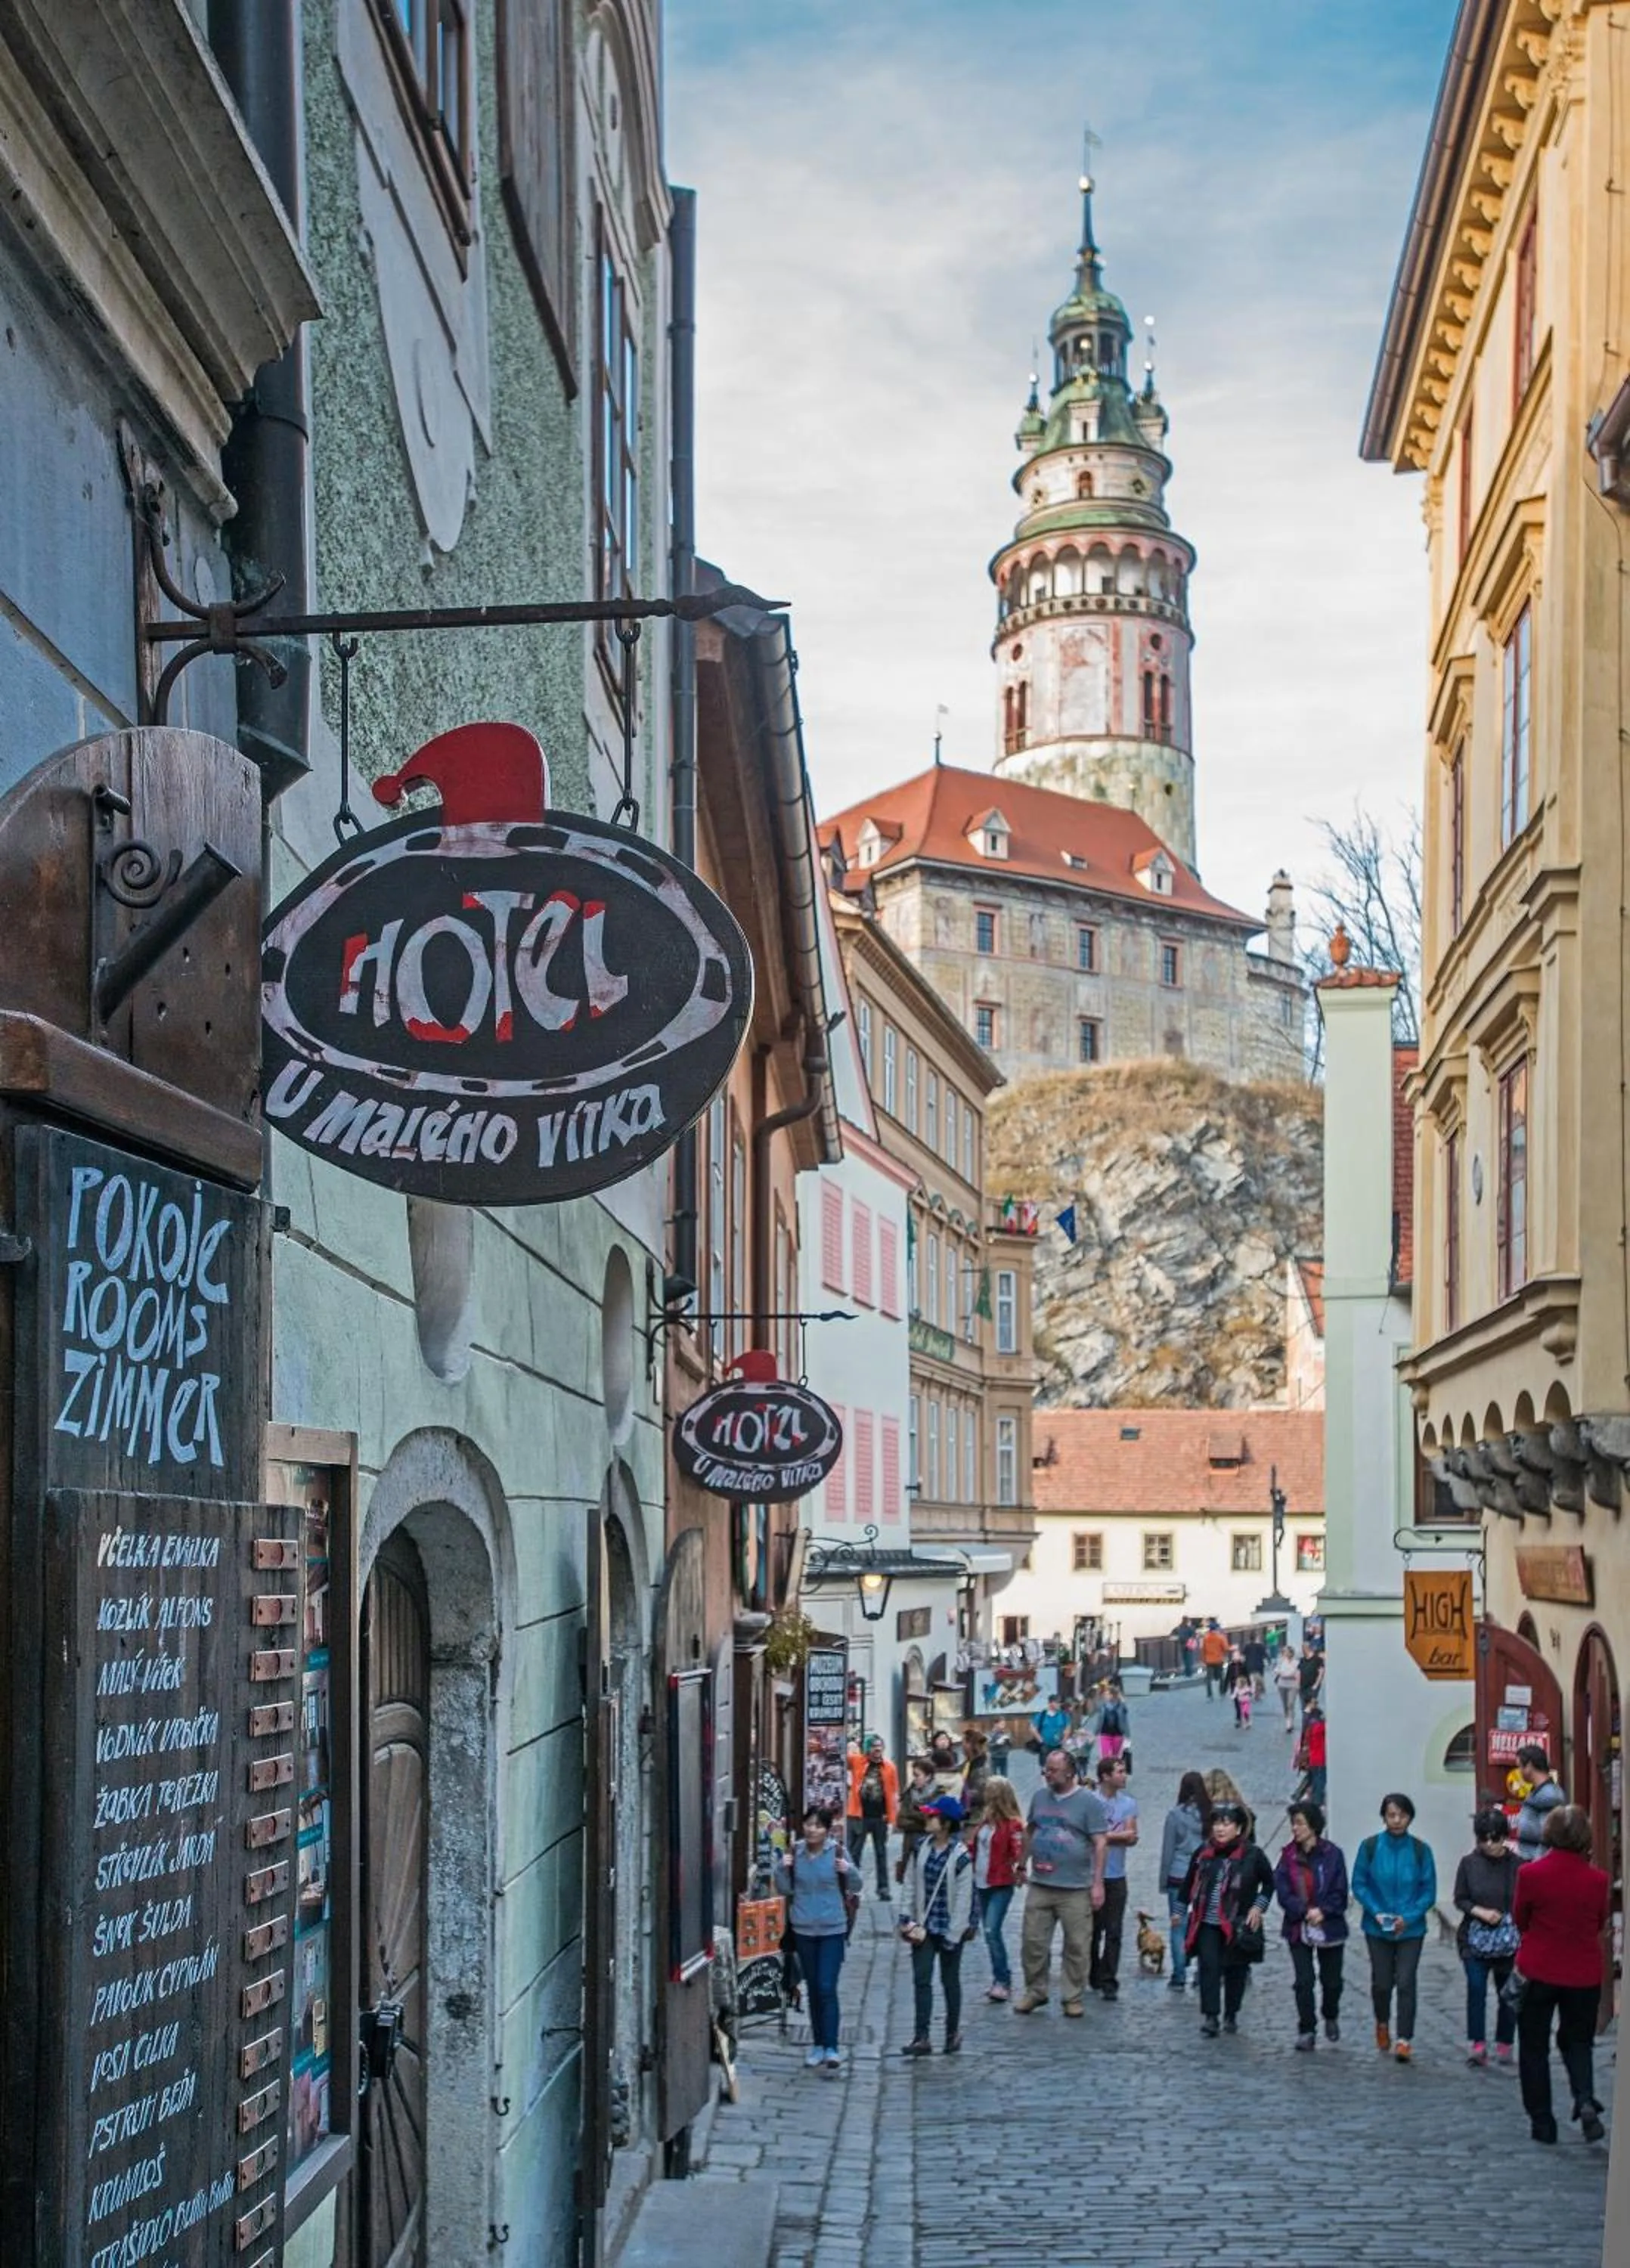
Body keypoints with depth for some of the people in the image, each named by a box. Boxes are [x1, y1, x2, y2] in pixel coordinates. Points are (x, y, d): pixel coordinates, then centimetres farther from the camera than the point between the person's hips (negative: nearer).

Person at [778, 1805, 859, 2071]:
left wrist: (849, 1872, -22)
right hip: (803, 1929, 4)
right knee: (813, 1988, 12)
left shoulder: (838, 1852, -9)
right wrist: (784, 1870, -14)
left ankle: (831, 2047, -6)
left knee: (827, 1988, -10)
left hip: (833, 1930, -4)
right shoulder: (795, 1852, -1)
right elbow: (786, 1891, 4)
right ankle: (817, 2044, 21)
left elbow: (855, 1887, -2)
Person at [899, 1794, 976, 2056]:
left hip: (949, 1927, -4)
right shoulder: (921, 1848, 0)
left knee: (950, 1980, 10)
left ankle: (953, 2032, 25)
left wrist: (953, 1935, -14)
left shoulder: (961, 1856, -15)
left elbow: (963, 1899, -14)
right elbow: (911, 1885, 6)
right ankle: (922, 2037, -3)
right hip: (923, 1926, 4)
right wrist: (909, 1919, 0)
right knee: (921, 1979, -2)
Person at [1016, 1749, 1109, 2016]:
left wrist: (1097, 1883, -12)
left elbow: (1100, 1843, -8)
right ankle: (1035, 1991, 21)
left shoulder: (1088, 1802, -6)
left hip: (1076, 1890, -4)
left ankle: (1074, 1998, 14)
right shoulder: (1040, 1797, 9)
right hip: (1039, 1886, 4)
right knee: (1033, 1942, 6)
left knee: (1077, 1947, 3)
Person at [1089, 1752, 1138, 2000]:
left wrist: (1108, 1835, -13)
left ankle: (1108, 1982, 1)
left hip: (1116, 1876, 2)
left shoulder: (1129, 1803, 8)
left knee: (1114, 1932, -1)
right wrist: (1120, 1834, -7)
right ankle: (1094, 1976, 21)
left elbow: (1132, 1838, -2)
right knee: (1092, 1929, 7)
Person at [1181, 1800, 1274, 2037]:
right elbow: (1190, 1883, 13)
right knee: (1209, 1966, -11)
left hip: (1238, 1926, -1)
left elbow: (1269, 1883, 8)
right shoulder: (1203, 1853, 3)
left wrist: (1259, 1906, -2)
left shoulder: (1252, 1855, -5)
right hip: (1207, 1923, 1)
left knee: (1236, 1970, 8)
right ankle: (1209, 2016, -11)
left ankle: (1231, 2015, 24)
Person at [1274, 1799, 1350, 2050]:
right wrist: (1305, 1911, -18)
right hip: (1299, 1929, 1)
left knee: (1331, 1980, 12)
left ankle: (1331, 2018, 39)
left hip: (1330, 1926, -1)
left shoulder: (1332, 1854, -9)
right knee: (1303, 1981, -3)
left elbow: (1340, 1893, -7)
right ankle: (1306, 2031, 7)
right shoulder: (1289, 1855, -1)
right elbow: (1282, 1891, -6)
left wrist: (1322, 1912, -20)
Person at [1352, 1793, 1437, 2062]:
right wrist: (1377, 1913, -14)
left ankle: (1404, 2040, -2)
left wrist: (1408, 1917, -15)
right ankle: (1382, 2023, 39)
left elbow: (1429, 1892, -3)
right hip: (1377, 1928, 1)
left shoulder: (1421, 1850, -6)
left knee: (1406, 1982, -8)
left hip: (1411, 1928, -1)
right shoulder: (1370, 1846, -6)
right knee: (1381, 1982, 10)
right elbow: (1359, 1885, -1)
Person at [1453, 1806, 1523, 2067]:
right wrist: (1480, 1911, -14)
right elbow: (1460, 1899, 2)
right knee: (1476, 1988, -11)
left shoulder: (1516, 1865, -5)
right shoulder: (1469, 1863, -1)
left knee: (1506, 1992, 9)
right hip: (1475, 1937, 0)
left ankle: (1504, 2045, 21)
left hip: (1509, 1939, 0)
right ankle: (1477, 2044, -10)